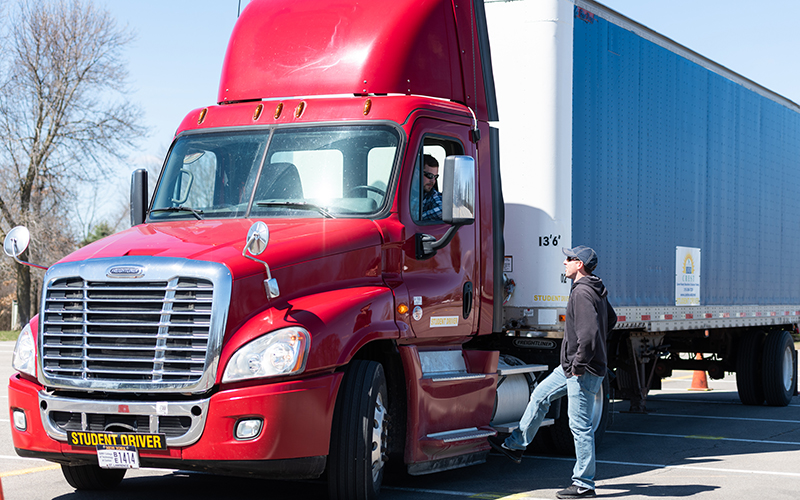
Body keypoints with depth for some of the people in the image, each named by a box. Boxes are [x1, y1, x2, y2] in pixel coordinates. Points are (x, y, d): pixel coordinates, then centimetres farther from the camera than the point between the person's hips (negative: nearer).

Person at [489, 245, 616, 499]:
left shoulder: (582, 293, -21)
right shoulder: (596, 290, 11)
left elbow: (589, 333, -30)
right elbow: (611, 319, 28)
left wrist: (579, 365, -21)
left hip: (583, 371, -11)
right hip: (573, 365, 11)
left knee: (580, 426, -4)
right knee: (540, 395, 19)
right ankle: (515, 445, 30)